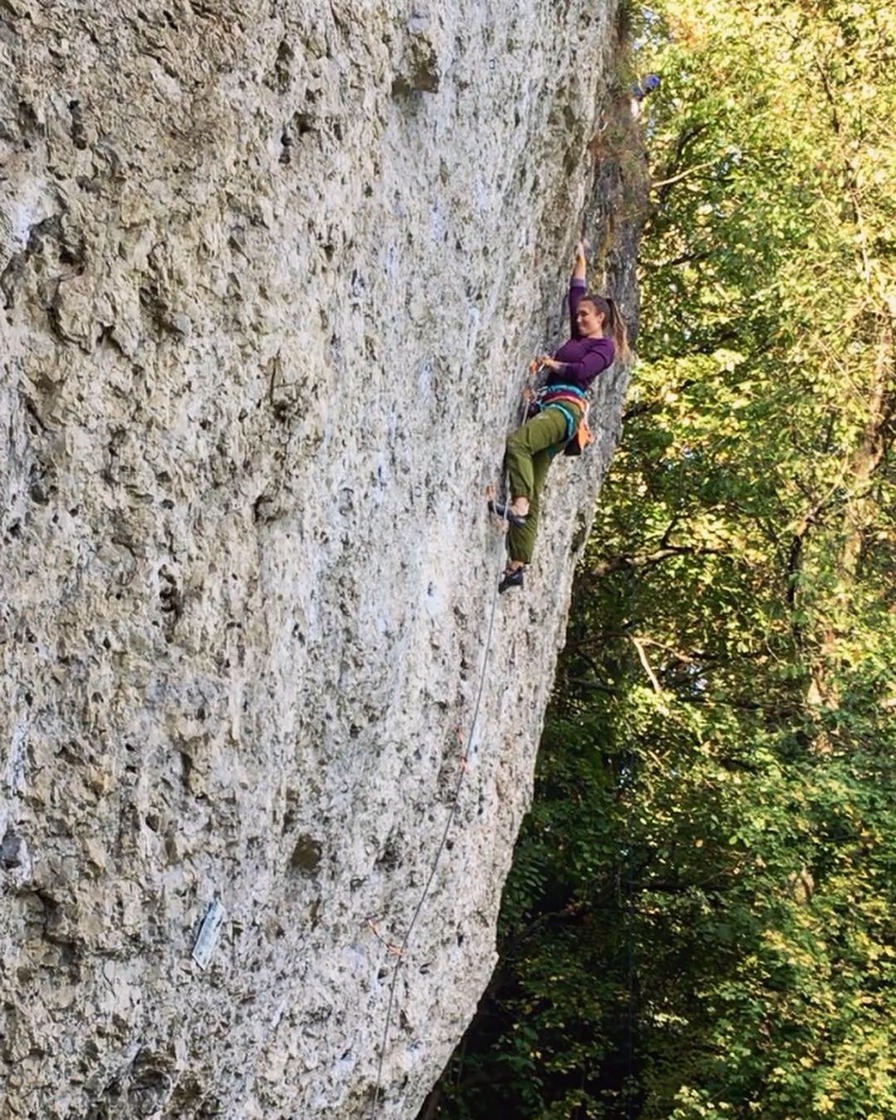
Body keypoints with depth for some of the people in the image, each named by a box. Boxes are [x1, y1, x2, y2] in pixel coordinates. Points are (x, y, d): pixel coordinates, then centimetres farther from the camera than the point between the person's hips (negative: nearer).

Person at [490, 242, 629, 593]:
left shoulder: (604, 346, 6)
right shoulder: (578, 338, 28)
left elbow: (583, 370, -12)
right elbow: (576, 294, 37)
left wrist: (553, 364, -1)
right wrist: (580, 261, 42)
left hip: (566, 406, -8)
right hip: (546, 405, 8)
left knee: (517, 441, -36)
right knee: (532, 492, -4)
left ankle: (519, 504, -45)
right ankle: (517, 565, -12)